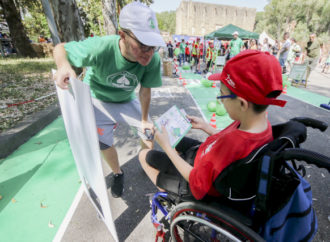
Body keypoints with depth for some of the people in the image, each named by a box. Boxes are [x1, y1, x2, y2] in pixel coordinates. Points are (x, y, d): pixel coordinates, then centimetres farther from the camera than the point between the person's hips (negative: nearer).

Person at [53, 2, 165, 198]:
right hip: (98, 100, -1)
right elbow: (61, 48, -19)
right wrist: (64, 66, -42)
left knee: (148, 131, 2)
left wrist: (145, 120, -9)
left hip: (126, 100, 2)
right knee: (104, 144, 2)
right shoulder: (99, 48, -36)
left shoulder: (153, 59, -30)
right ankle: (118, 174, 35)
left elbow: (145, 91, -17)